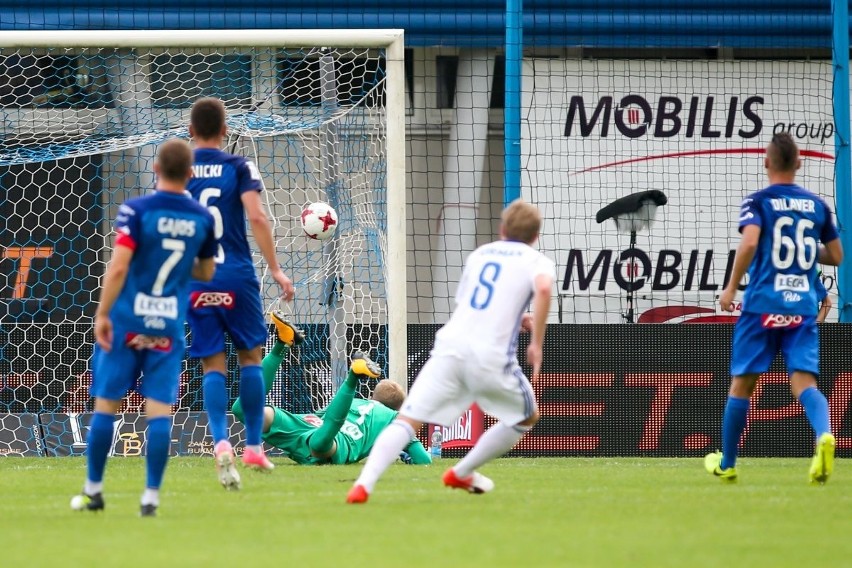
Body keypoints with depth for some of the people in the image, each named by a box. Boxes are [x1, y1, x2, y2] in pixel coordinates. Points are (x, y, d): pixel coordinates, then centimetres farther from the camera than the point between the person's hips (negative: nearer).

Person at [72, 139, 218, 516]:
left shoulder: (136, 210, -9)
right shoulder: (203, 218, 2)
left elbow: (118, 266, -16)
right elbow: (206, 273, 14)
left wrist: (102, 314, -9)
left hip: (126, 321, -2)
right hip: (170, 326, 2)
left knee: (105, 404, 8)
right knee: (160, 410, 1)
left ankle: (93, 489, 14)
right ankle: (151, 495, -4)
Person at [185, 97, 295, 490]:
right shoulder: (238, 168, -1)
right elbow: (256, 216, -11)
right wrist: (275, 269, -8)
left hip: (193, 279, 1)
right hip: (236, 276, -1)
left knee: (213, 365, 2)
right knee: (250, 356, 13)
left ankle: (220, 443, -19)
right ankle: (253, 446, 13)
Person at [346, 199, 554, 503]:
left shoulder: (479, 254, 25)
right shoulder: (537, 261, 9)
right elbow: (543, 287, -14)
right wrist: (537, 343, -8)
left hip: (450, 344, 3)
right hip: (491, 354, -3)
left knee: (407, 421, -3)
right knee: (527, 417, 25)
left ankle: (364, 483, -26)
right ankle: (462, 473, 27)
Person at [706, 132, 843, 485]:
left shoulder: (758, 202, -3)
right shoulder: (817, 206, 10)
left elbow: (749, 242, -19)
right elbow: (836, 256, 15)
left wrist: (731, 287, -9)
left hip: (763, 306, -3)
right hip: (803, 306, 3)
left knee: (741, 385, 10)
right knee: (804, 382, -5)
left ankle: (726, 464, 21)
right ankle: (823, 435, -37)